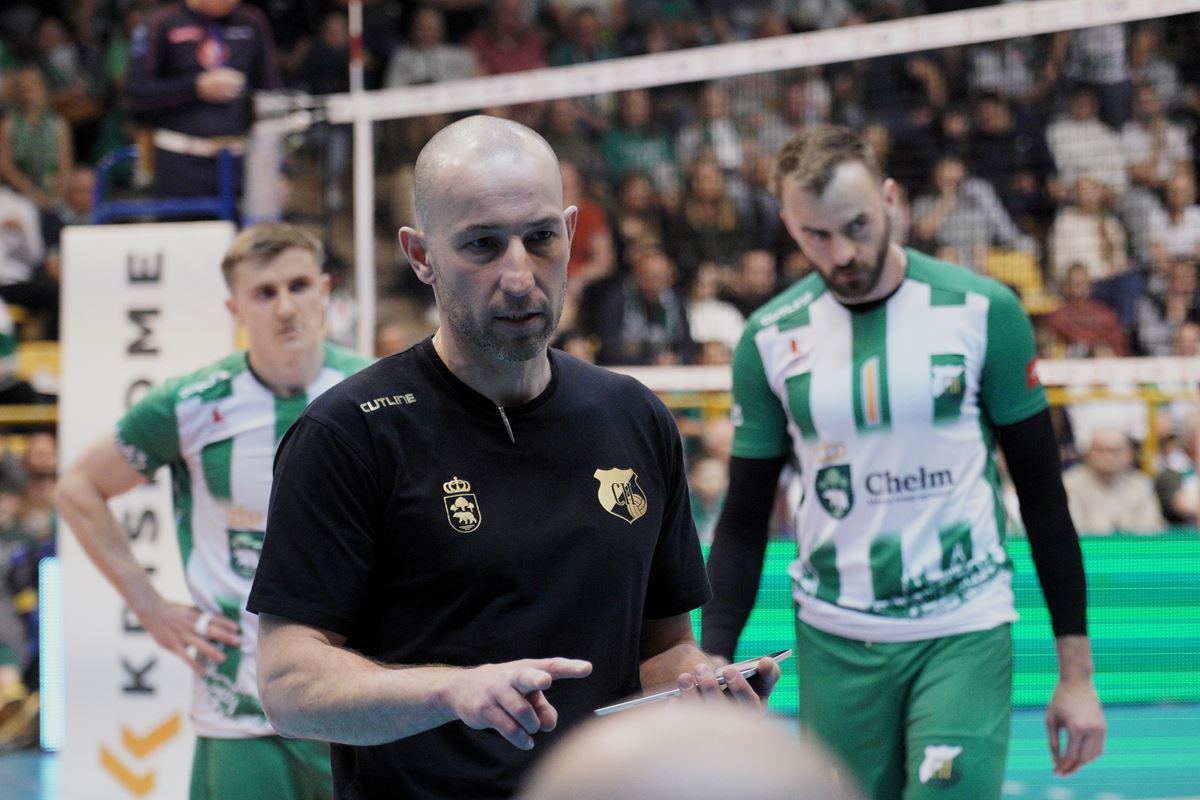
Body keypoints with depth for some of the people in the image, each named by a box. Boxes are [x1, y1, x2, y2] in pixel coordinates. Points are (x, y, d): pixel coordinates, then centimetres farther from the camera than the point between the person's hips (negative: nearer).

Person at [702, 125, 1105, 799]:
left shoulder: (981, 309, -5)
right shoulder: (771, 337, 0)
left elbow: (1043, 493, 0)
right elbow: (745, 521, 7)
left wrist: (1077, 670, -2)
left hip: (964, 636, -2)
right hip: (835, 642, 2)